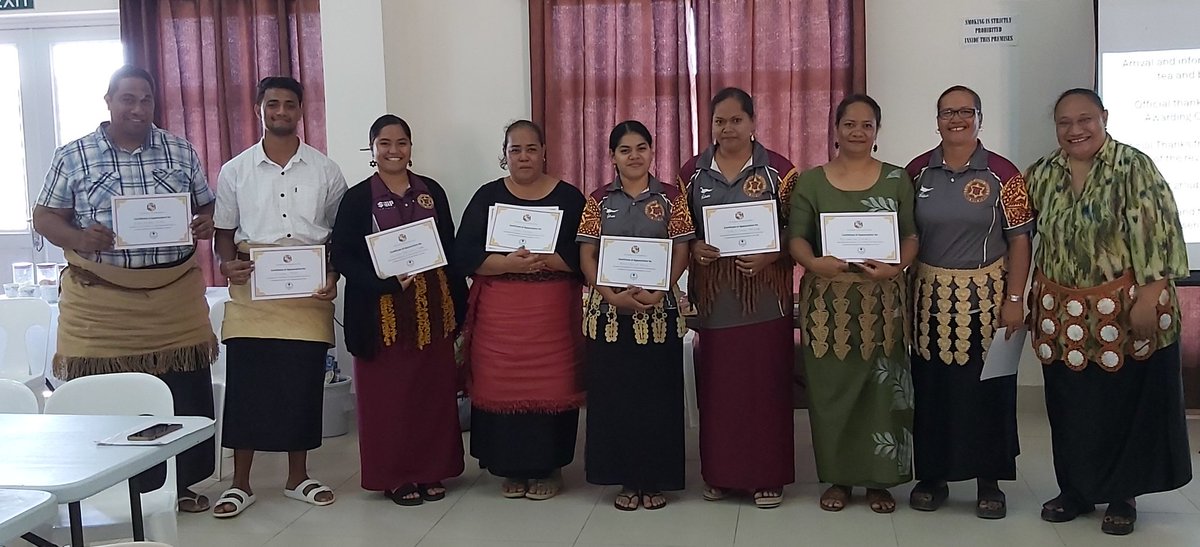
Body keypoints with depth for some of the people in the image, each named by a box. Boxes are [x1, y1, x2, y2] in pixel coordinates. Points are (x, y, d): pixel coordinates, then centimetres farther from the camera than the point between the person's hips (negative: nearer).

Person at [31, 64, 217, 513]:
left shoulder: (181, 152, 8)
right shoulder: (72, 156, 2)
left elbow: (207, 208, 14)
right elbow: (45, 218, 3)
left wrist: (206, 224, -10)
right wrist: (79, 239, -17)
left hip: (175, 295, 2)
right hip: (99, 299, -2)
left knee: (187, 393, 4)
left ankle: (185, 483, 20)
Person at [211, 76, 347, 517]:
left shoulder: (325, 171, 6)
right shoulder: (235, 171, 6)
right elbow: (223, 232, 10)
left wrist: (333, 276, -5)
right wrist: (227, 263, -11)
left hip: (309, 295, 0)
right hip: (252, 291, 0)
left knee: (303, 386, 5)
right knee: (246, 385, 0)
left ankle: (297, 478, 20)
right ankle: (240, 484, 14)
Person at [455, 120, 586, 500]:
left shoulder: (568, 197, 5)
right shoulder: (487, 197, 6)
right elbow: (465, 255, -2)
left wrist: (544, 260, -17)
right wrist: (509, 263, -17)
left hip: (554, 311, -1)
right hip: (500, 312, 1)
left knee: (551, 385, -1)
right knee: (503, 385, 0)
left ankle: (548, 467, 15)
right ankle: (511, 468, 16)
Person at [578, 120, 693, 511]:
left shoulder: (670, 197, 3)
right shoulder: (599, 199, 6)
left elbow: (681, 253, -1)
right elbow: (587, 256, 1)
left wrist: (657, 293, -15)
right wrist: (613, 296, -13)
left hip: (659, 310, -1)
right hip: (609, 311, 1)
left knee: (657, 394, 3)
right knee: (614, 394, 3)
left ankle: (655, 480, 15)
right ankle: (626, 480, 16)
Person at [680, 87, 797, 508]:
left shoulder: (778, 169, 2)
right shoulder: (692, 172, 8)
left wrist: (771, 255, -15)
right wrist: (694, 248, -8)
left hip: (765, 293, -2)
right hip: (712, 294, 2)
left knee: (764, 380, 0)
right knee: (716, 382, 3)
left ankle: (767, 475, 12)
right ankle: (719, 473, 17)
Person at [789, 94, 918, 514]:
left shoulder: (896, 179, 6)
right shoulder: (811, 181, 6)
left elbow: (911, 236, 2)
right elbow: (796, 237, 0)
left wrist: (895, 267, -17)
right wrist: (814, 263, -20)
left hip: (882, 299, 0)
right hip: (828, 300, 0)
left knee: (882, 388, 3)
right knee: (832, 388, 4)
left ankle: (880, 479, 17)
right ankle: (838, 477, 18)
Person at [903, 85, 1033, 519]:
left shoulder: (1002, 174, -3)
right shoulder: (917, 171, 4)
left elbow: (1019, 241, -3)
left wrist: (1014, 300, -8)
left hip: (985, 297, -2)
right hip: (930, 296, 2)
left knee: (987, 387, 5)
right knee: (931, 387, 7)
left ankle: (989, 480, 19)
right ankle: (932, 475, 21)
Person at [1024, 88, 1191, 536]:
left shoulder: (1134, 167, -9)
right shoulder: (1043, 174, 5)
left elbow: (1158, 234, -13)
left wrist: (1148, 299, -18)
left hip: (1124, 311, -4)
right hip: (1063, 314, 4)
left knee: (1127, 402, 7)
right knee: (1069, 404, 12)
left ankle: (1122, 495, 23)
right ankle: (1075, 490, 28)